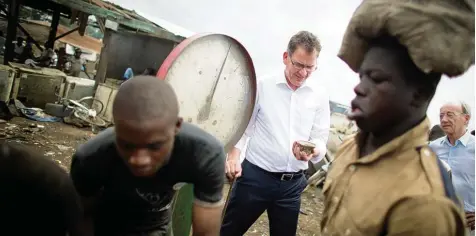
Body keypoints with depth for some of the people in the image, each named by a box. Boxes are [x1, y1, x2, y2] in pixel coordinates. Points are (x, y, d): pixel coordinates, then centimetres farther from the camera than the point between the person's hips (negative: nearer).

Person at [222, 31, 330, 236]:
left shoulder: (319, 96, 2)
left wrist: (313, 151, -21)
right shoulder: (263, 86, -3)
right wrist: (234, 156, -12)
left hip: (292, 183, 2)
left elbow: (320, 139, 2)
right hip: (254, 175, -2)